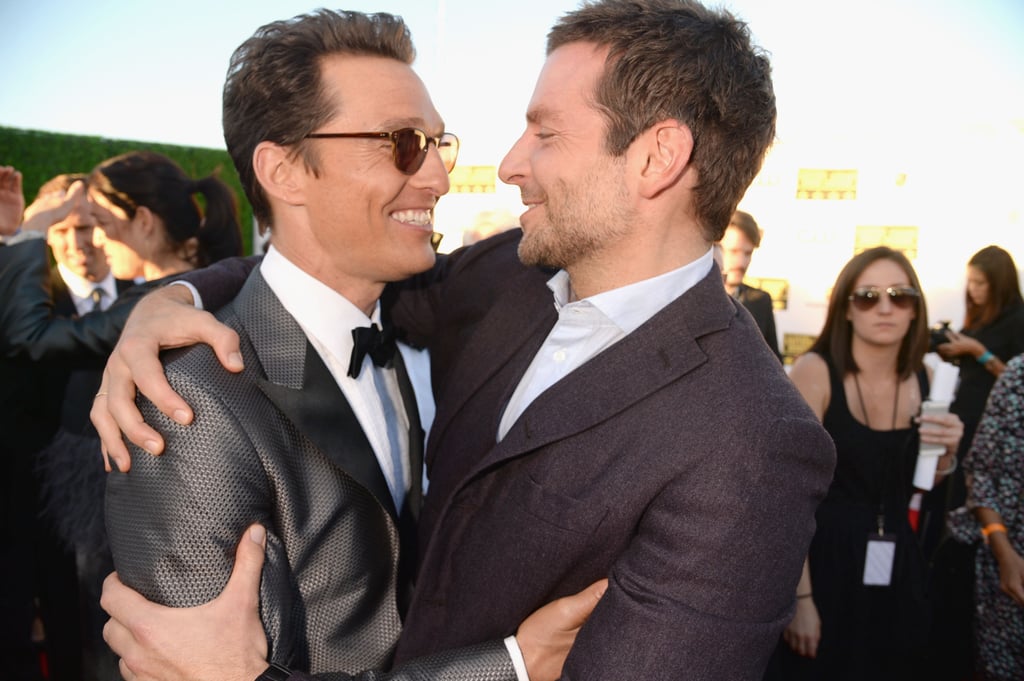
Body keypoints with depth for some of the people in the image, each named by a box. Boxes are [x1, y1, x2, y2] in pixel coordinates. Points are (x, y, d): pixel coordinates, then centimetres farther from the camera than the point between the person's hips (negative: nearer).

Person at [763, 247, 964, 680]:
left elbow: (916, 482, 14)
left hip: (895, 568, 5)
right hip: (822, 560, -5)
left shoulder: (922, 379, 1)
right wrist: (800, 596, -20)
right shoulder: (815, 371, -15)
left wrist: (945, 452, -8)